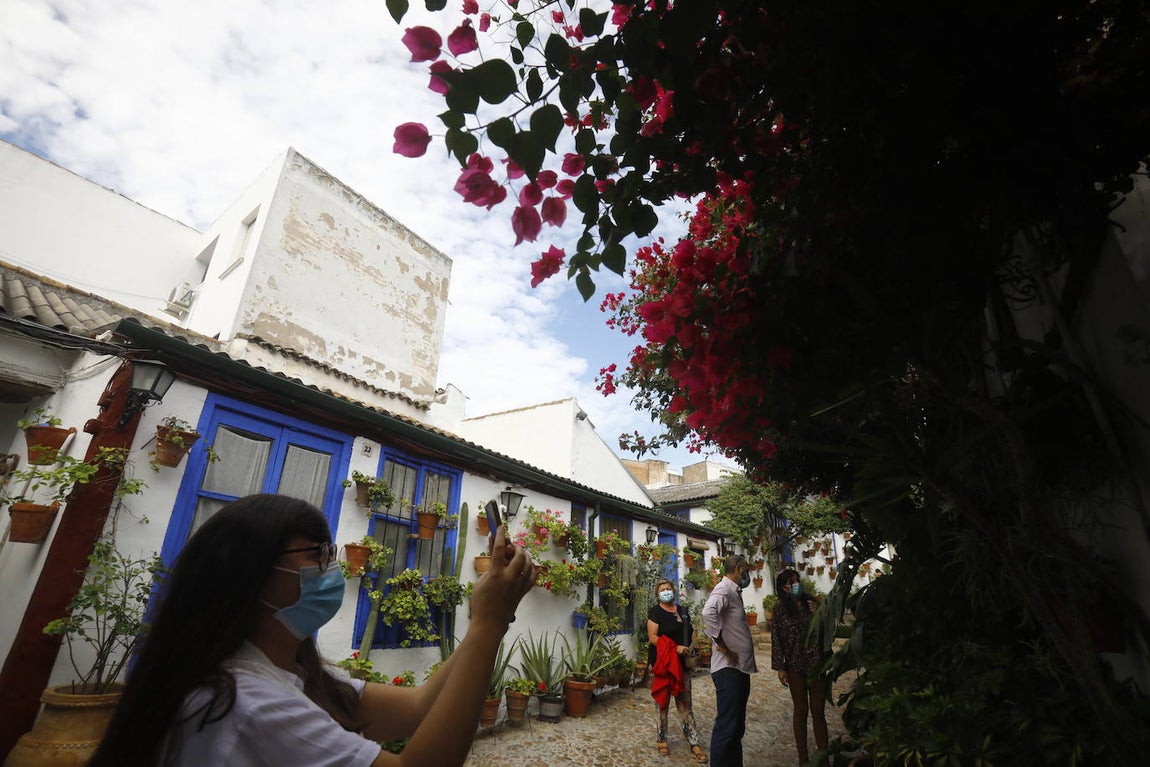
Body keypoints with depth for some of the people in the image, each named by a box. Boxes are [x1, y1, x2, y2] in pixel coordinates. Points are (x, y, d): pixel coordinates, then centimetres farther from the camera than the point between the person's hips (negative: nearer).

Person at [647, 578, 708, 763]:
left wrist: (690, 647, -1)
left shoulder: (682, 611, 10)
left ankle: (693, 742, 11)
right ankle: (662, 739, 19)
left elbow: (691, 632, 20)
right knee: (662, 701, 6)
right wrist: (675, 648, -22)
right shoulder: (655, 612, -7)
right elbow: (652, 637, -15)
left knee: (685, 703, 6)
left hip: (682, 664, 4)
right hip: (663, 663, -4)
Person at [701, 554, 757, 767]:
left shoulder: (735, 592, 16)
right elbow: (708, 612, -35)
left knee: (737, 727, 18)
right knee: (727, 727, -6)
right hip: (728, 669, -10)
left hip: (740, 669, 10)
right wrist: (722, 647, -25)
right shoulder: (724, 589, -15)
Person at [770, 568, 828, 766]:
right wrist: (780, 668, -6)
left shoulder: (811, 602, 1)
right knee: (800, 710, 9)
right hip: (795, 664, -2)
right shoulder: (780, 609, -5)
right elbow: (776, 640, -4)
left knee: (818, 711, 6)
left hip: (816, 662, 2)